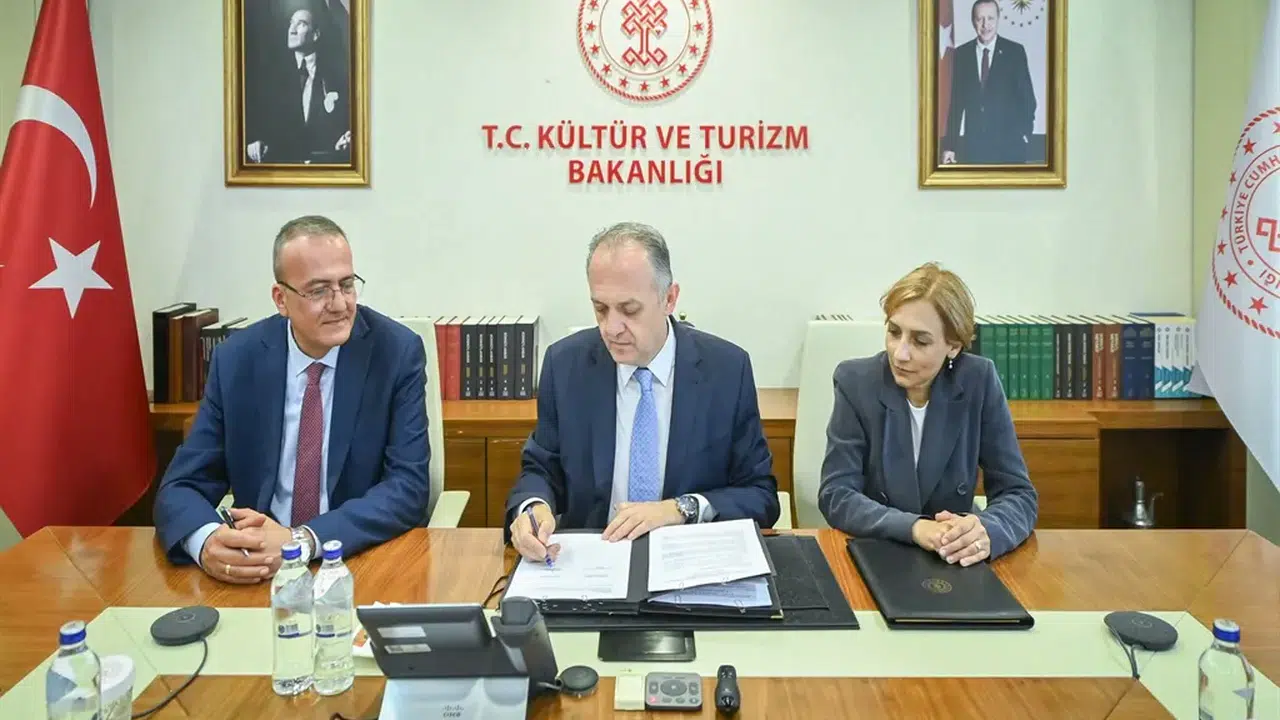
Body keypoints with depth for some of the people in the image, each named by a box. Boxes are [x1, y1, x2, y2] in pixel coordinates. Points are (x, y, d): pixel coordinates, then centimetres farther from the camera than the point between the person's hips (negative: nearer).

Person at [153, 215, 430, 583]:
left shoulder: (398, 351, -9)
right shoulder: (235, 358, -2)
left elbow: (408, 486, -13)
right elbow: (182, 485, -2)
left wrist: (301, 541, -26)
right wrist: (208, 541, -24)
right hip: (258, 571, 3)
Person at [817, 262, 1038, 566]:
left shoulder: (979, 381, -7)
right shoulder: (855, 382, -10)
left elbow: (1019, 494, -6)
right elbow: (836, 495, -12)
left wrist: (986, 531, -27)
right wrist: (914, 529, -28)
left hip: (952, 565, 3)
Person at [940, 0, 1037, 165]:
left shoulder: (1015, 51, 1)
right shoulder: (961, 54, 6)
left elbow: (1027, 96, 3)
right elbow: (956, 101, 7)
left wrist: (1025, 132, -8)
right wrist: (949, 145, 3)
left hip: (1009, 145, -1)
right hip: (973, 144, 1)